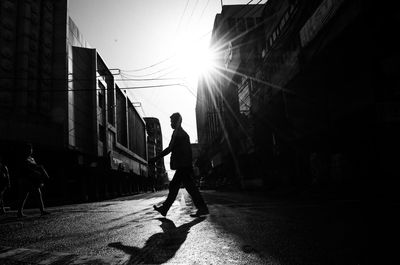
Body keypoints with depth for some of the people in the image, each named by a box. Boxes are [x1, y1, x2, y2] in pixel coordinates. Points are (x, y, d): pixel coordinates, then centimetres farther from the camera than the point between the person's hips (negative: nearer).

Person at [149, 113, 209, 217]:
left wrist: (155, 159, -14)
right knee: (173, 186, 12)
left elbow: (170, 148, -16)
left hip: (182, 166, -10)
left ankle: (202, 208, -3)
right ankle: (164, 209, 17)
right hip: (184, 166, 10)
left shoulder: (178, 133, -9)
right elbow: (188, 150, 21)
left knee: (190, 186, -7)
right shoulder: (183, 133, 21)